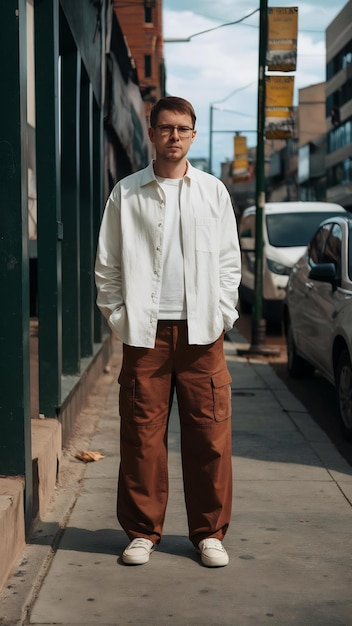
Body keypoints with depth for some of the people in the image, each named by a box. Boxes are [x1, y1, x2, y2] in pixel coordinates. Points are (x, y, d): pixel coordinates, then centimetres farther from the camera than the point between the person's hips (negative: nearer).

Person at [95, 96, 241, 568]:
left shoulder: (213, 191, 10)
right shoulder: (126, 193, 7)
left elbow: (230, 260, 10)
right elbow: (107, 263, 8)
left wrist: (223, 313, 0)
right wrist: (117, 315, -1)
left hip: (201, 331, 1)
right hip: (146, 330, 0)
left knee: (210, 435, 1)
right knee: (142, 435, 2)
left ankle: (210, 532, 13)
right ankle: (143, 532, 14)